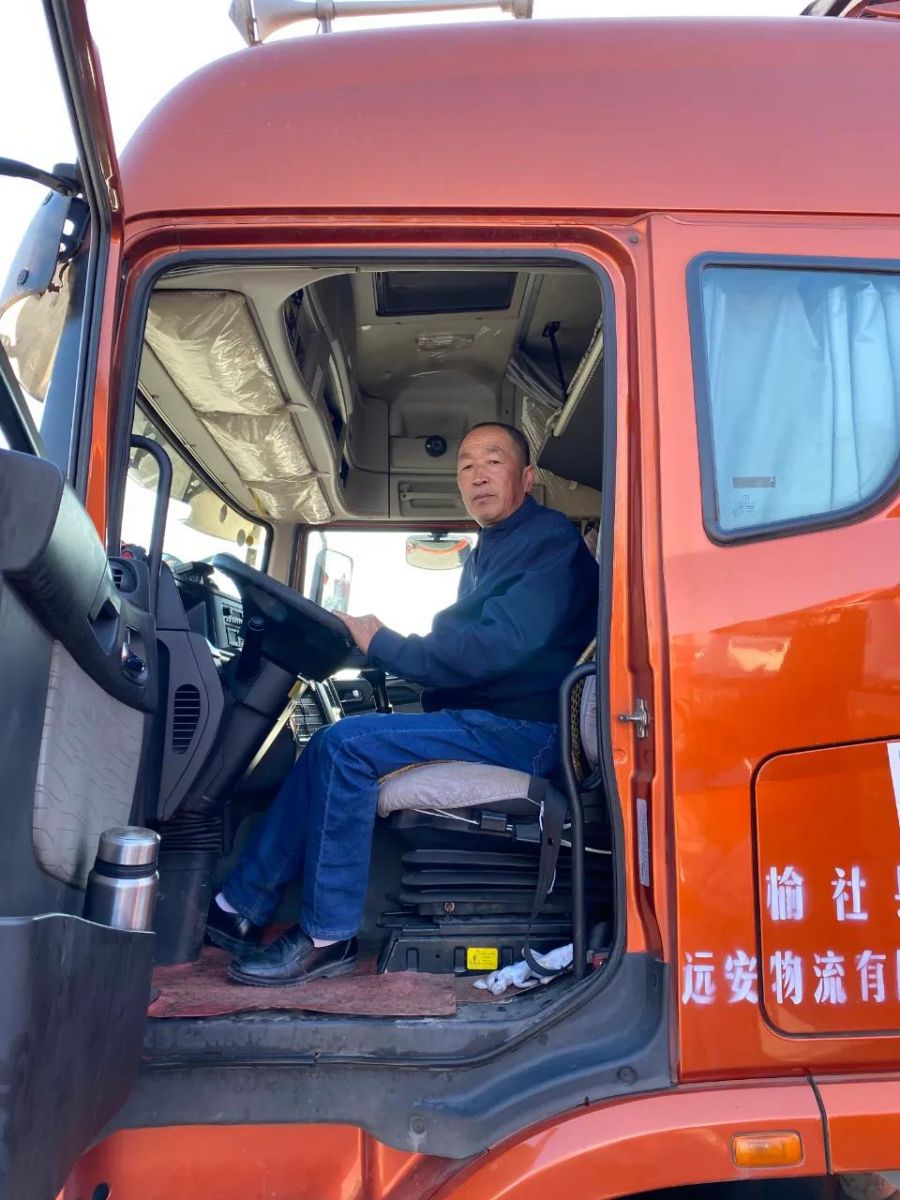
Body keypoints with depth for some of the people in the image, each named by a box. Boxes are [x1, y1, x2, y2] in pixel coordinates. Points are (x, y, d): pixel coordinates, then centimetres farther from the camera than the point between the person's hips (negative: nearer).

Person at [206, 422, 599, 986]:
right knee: (329, 744, 1)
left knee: (346, 745, -21)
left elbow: (495, 647, -23)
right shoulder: (490, 551, 21)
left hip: (521, 730, -10)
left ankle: (329, 937, -12)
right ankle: (242, 908, 1)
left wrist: (383, 643, -16)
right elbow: (456, 644, 19)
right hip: (479, 718, 10)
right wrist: (374, 644, 2)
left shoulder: (550, 540, -10)